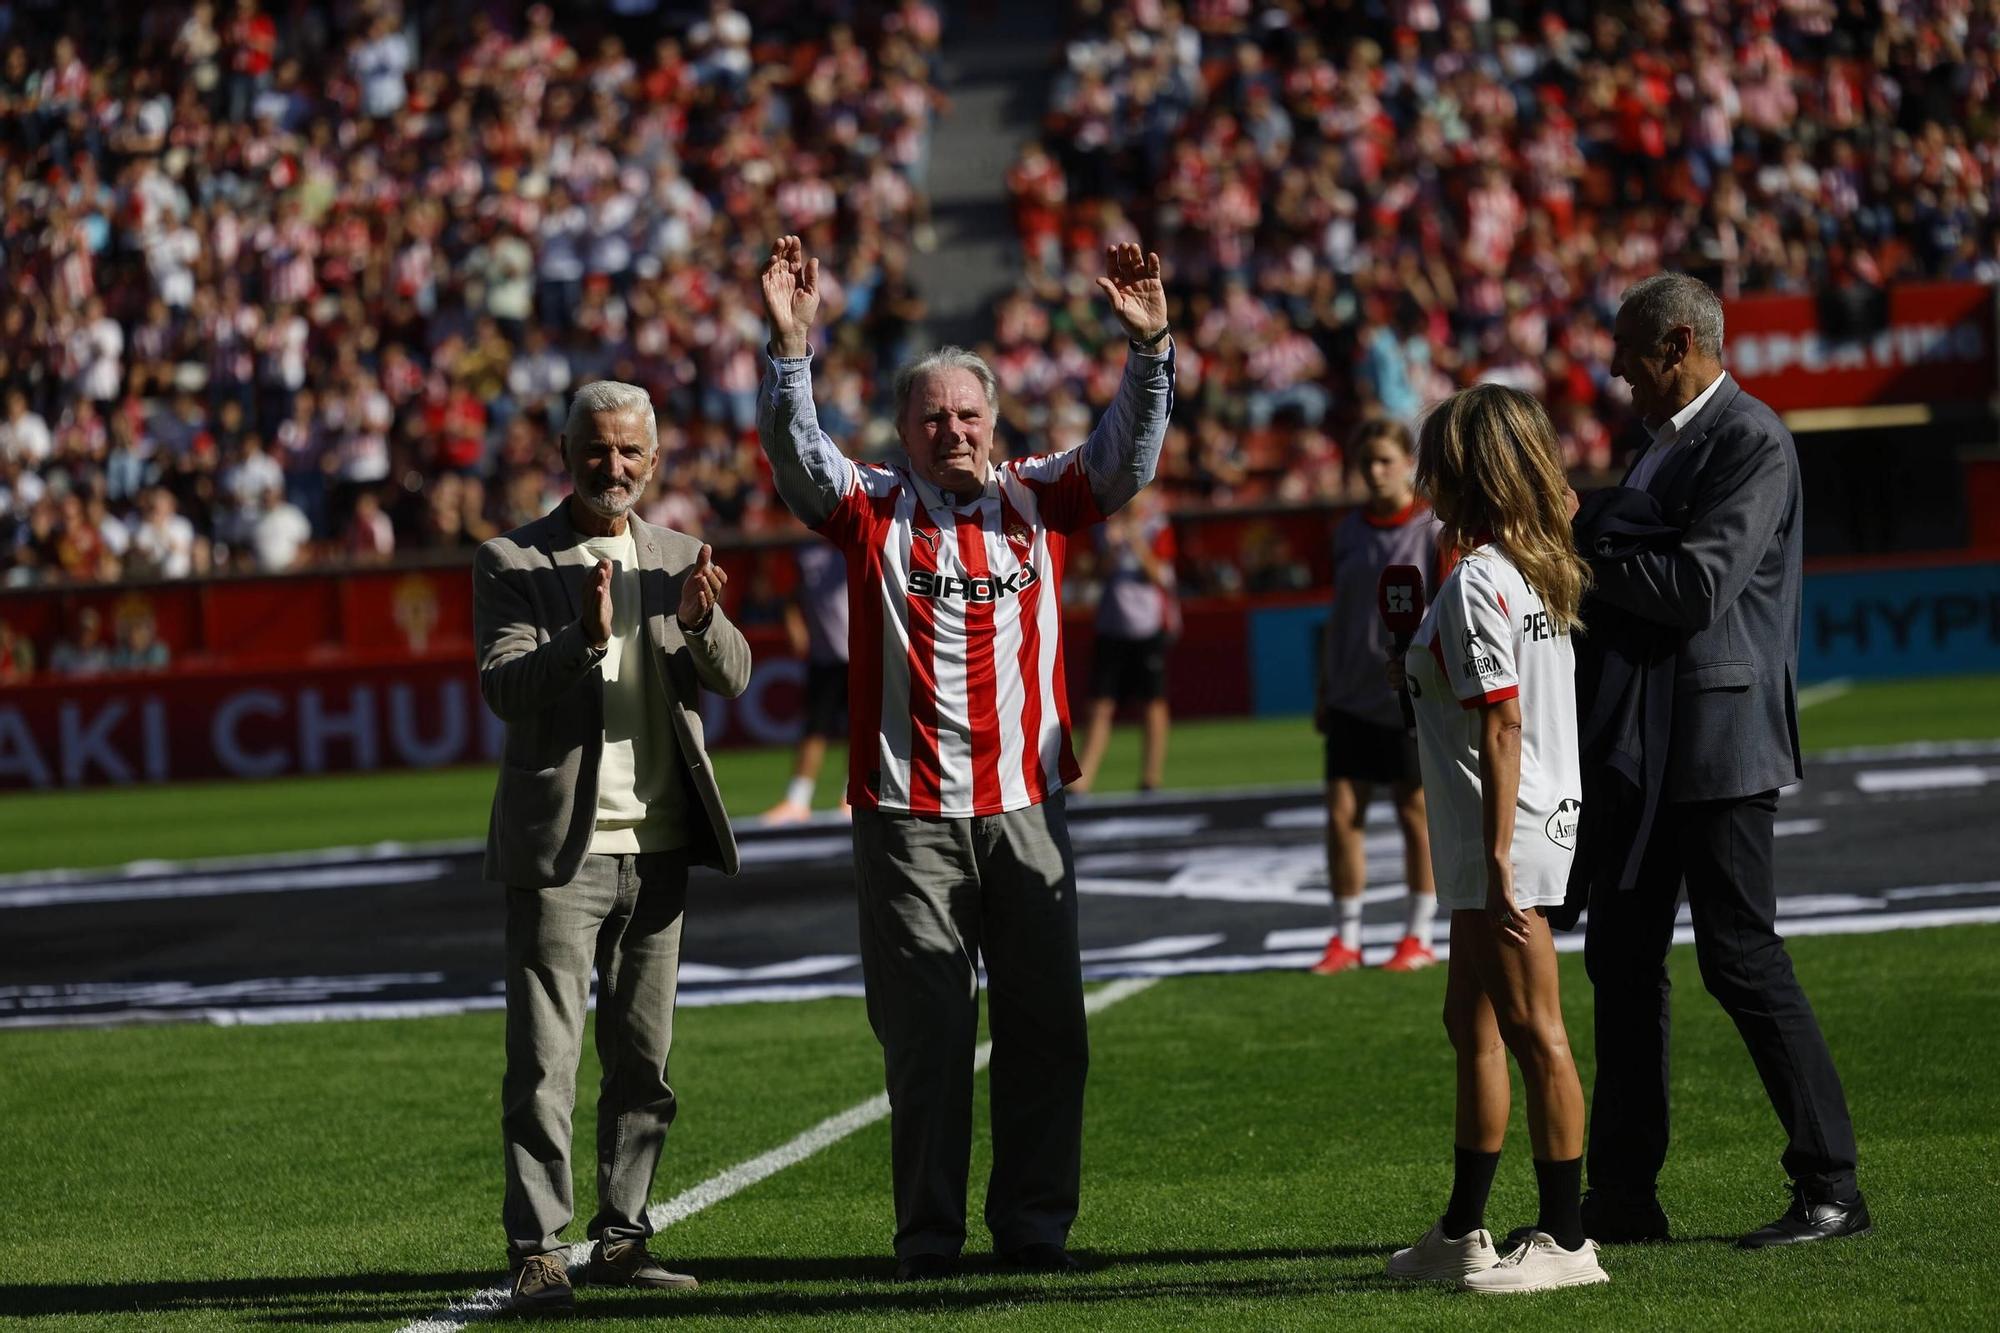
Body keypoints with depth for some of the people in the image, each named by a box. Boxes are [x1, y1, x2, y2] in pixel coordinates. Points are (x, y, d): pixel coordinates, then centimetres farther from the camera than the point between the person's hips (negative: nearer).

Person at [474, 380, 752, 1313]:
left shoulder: (677, 559, 11)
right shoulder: (513, 563, -2)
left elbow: (732, 679, 0)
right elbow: (502, 685, -14)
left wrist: (703, 621, -22)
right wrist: (584, 637, -31)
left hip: (659, 849, 5)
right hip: (561, 848, -5)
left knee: (643, 1061, 9)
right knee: (543, 1064, -6)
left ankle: (620, 1236, 17)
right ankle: (536, 1252, -5)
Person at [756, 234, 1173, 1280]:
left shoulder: (1037, 499, 9)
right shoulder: (873, 508, 3)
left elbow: (1127, 451, 1)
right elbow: (795, 453, -10)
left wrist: (1147, 347, -14)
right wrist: (790, 346, -24)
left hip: (1027, 809, 2)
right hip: (909, 817, -2)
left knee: (1046, 1024, 5)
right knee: (924, 1034, 2)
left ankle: (1035, 1226, 15)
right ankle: (929, 1235, 9)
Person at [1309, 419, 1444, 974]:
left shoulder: (1433, 528, -6)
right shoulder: (1349, 532, 9)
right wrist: (1323, 691, 13)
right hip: (1352, 695, 5)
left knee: (1415, 810, 3)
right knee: (1342, 811, 1)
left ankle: (1420, 936, 13)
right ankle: (1345, 938, 9)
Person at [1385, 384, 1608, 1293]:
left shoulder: (1476, 583, -17)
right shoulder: (1537, 572, 11)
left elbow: (1502, 724, -21)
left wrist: (1499, 858, -21)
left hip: (1508, 836, -10)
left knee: (1532, 1031, -5)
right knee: (1472, 1024, 17)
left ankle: (1566, 1241, 0)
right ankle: (1462, 1233, 26)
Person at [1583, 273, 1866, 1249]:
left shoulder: (1752, 443, -13)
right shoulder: (1665, 439, 17)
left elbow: (1698, 588, -23)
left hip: (1719, 741, -10)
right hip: (1647, 745, 10)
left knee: (1741, 958, -8)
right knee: (1620, 956, 11)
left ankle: (1830, 1188, 0)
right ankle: (1624, 1196, 17)